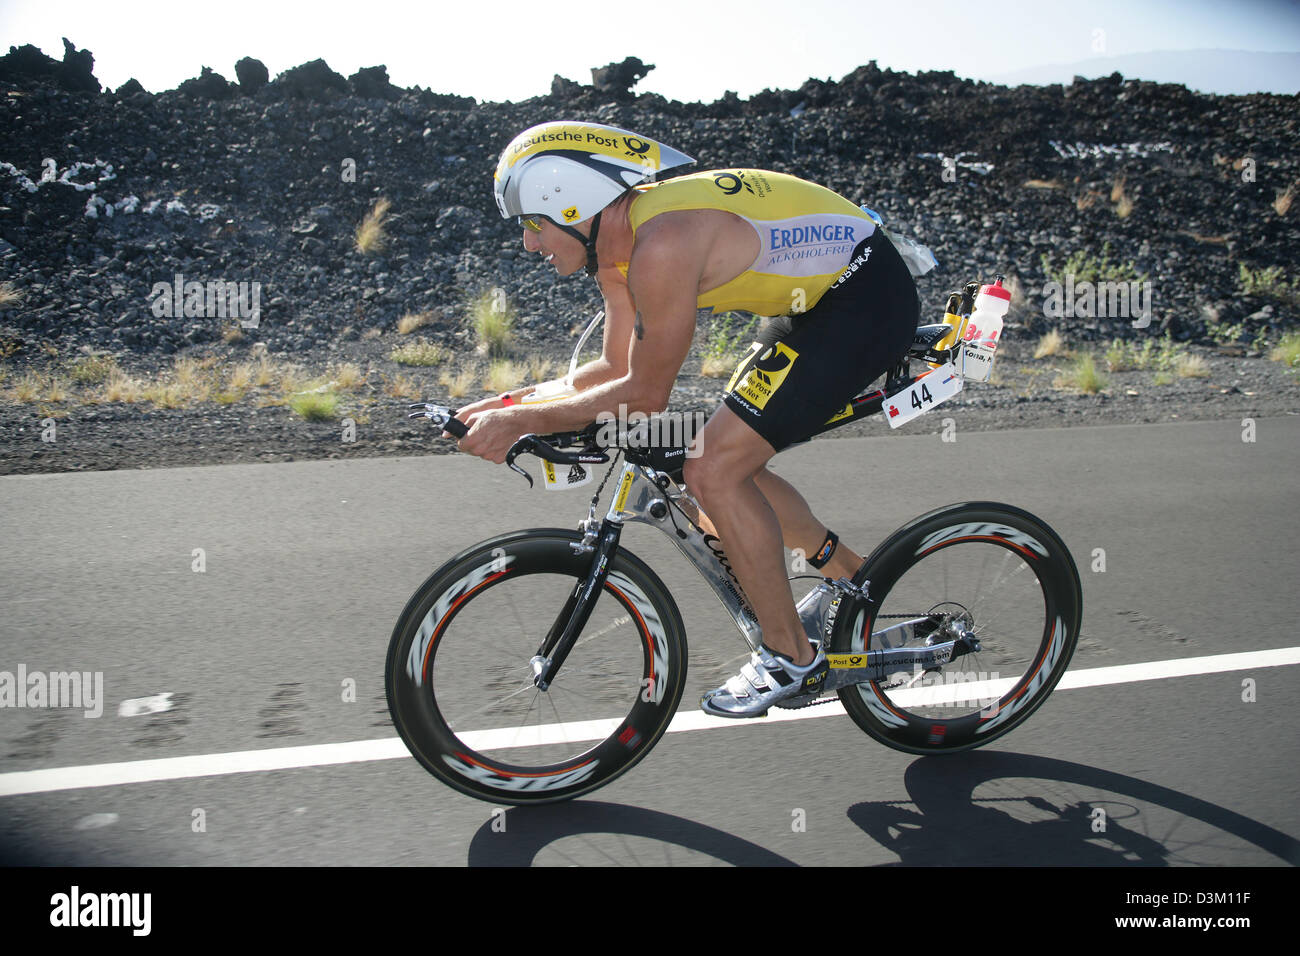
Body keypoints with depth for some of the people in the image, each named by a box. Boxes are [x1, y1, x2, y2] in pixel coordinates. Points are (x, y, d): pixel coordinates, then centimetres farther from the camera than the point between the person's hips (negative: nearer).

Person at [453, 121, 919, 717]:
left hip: (866, 300, -10)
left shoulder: (661, 246, -27)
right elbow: (618, 367, 12)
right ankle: (851, 577, 29)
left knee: (714, 471, -14)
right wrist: (513, 402, 3)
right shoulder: (616, 245, 3)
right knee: (729, 464, 12)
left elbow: (646, 394, -19)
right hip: (820, 294, 10)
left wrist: (521, 422, -14)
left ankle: (792, 658, 0)